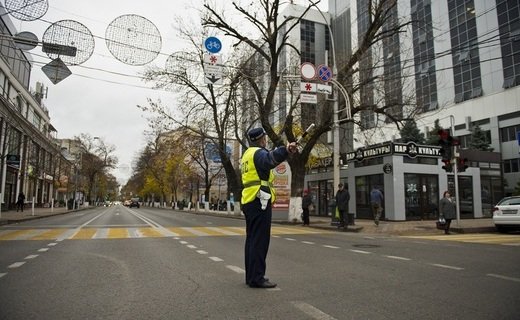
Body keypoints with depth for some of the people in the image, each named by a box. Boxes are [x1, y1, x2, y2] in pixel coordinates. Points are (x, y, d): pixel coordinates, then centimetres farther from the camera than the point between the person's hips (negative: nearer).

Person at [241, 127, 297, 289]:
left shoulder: (247, 154, 20)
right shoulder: (258, 153, -10)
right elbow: (269, 159, -35)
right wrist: (285, 151, -52)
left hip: (248, 201, 10)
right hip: (259, 202, -10)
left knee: (252, 239, 12)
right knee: (260, 241, -7)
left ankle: (251, 275, 19)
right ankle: (257, 278, -5)